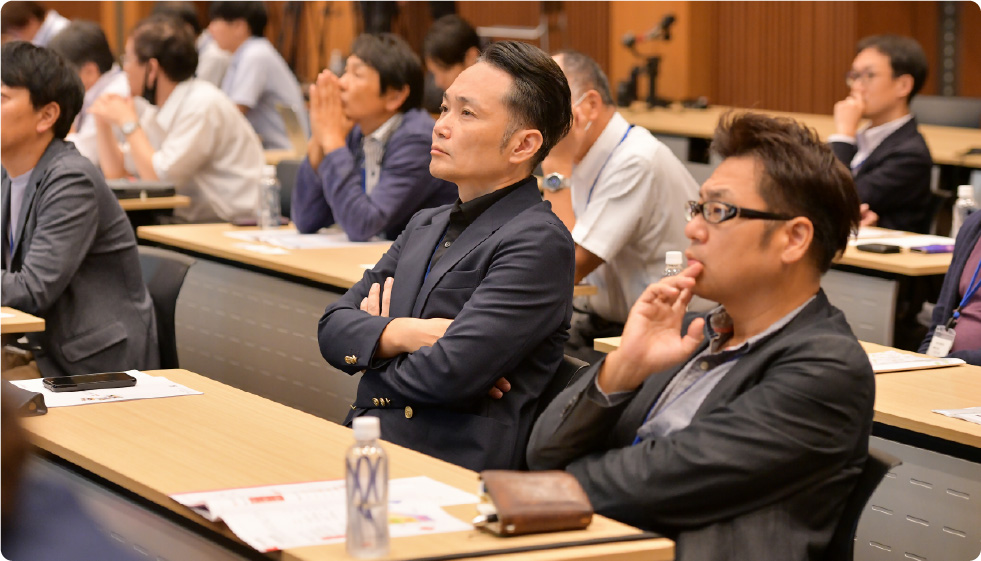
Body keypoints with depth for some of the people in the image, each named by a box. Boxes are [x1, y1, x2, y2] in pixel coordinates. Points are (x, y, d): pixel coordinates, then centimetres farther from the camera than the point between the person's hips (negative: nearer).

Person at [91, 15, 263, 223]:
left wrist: (128, 123, -9)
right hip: (189, 220, 8)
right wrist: (103, 122, 2)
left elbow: (159, 179, -18)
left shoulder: (204, 106, -16)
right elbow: (116, 171, 17)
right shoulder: (156, 109, 10)